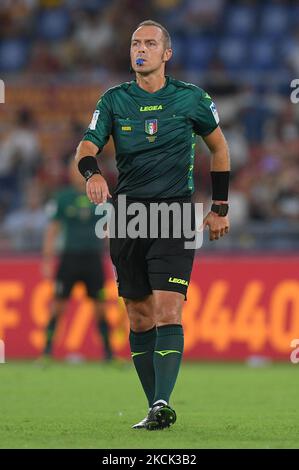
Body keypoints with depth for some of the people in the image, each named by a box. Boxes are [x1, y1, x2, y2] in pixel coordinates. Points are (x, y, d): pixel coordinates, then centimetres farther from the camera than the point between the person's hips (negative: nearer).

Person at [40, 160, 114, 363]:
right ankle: (47, 350, 4)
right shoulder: (62, 198, 0)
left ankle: (108, 352, 7)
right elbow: (52, 230, 2)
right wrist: (47, 260, -3)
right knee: (58, 305, -3)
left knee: (101, 306, 1)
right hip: (70, 257, -2)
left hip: (93, 257, 2)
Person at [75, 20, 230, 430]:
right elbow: (87, 146, -4)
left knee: (167, 313, -16)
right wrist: (92, 172, -28)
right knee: (139, 317, 3)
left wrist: (220, 208, 14)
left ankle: (163, 403, -24)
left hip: (176, 212, -3)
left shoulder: (191, 98, 3)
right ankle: (156, 408, 10)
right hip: (127, 214, 3)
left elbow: (219, 147, 16)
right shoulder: (114, 100, 6)